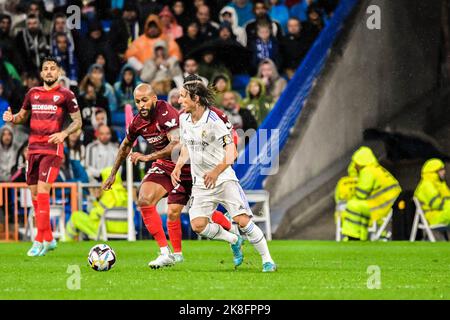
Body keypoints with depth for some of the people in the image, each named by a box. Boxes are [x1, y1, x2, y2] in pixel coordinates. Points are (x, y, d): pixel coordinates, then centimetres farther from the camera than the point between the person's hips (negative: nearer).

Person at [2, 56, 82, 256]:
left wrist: (64, 133, -16)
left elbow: (78, 121, 2)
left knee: (42, 191, -16)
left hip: (52, 148, -6)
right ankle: (49, 239, 20)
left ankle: (39, 241, -14)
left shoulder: (65, 95, -1)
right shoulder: (33, 93, 13)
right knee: (34, 194, 7)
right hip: (33, 147, 6)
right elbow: (23, 116, 24)